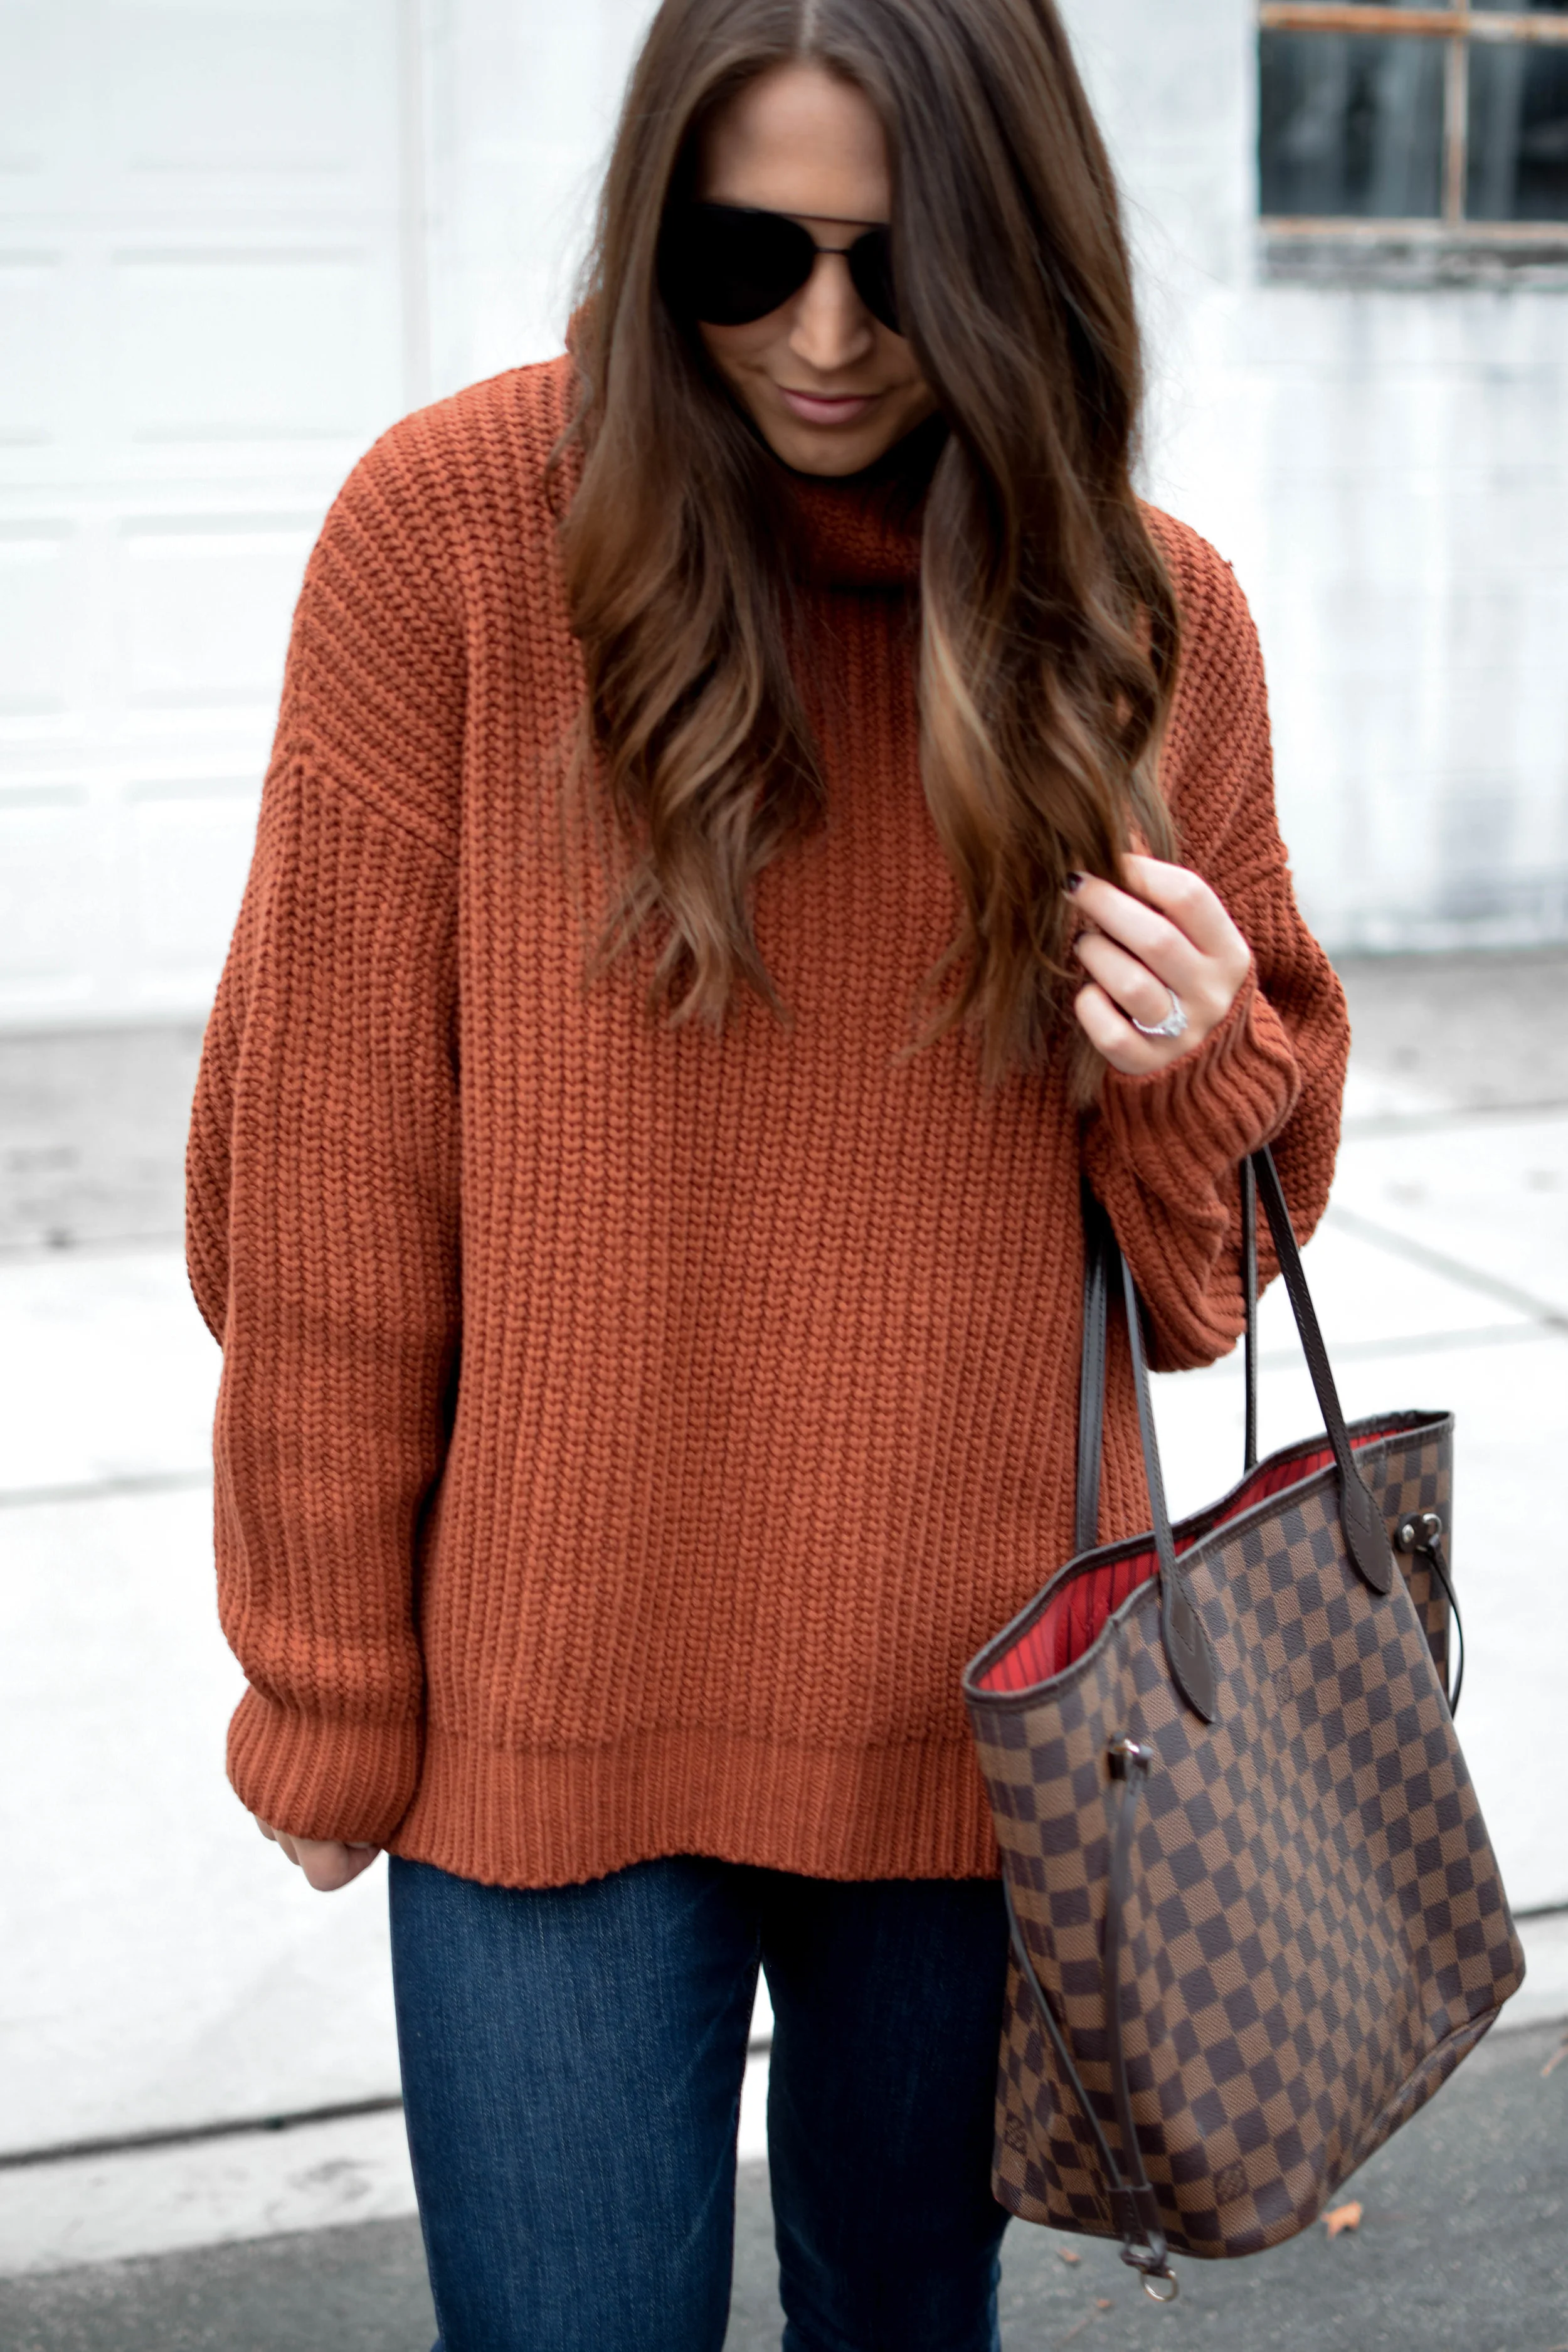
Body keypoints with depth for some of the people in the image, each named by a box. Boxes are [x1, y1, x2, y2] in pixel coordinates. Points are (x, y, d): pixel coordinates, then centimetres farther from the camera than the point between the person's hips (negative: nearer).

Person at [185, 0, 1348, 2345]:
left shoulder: (1151, 610, -3)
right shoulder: (459, 522, -11)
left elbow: (1248, 1164, 10)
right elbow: (330, 1162, -7)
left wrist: (1191, 1068, -14)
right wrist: (327, 1683, -2)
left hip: (980, 1701, 3)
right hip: (554, 1699, -2)